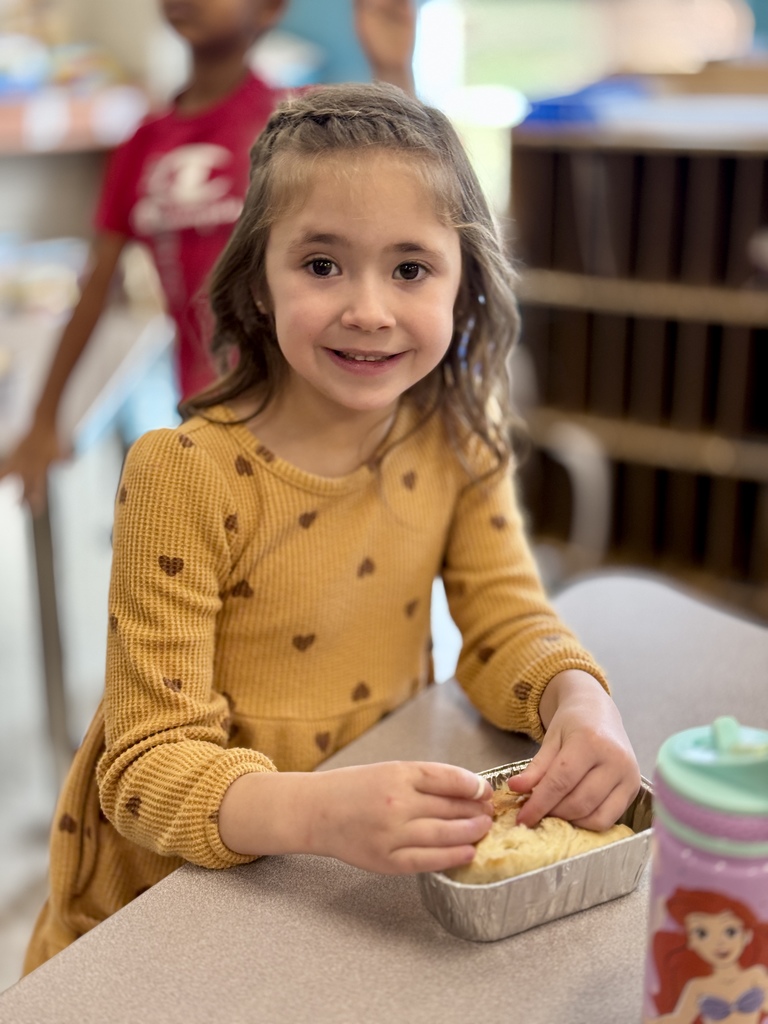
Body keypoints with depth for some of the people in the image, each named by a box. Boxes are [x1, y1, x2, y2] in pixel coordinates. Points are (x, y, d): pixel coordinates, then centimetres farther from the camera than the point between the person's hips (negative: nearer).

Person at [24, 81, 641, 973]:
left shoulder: (456, 435, -7)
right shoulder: (187, 476, -23)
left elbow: (506, 622, 0)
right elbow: (149, 763, -23)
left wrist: (581, 702, -23)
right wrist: (321, 814, -41)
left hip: (385, 867, 3)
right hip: (175, 899, -2)